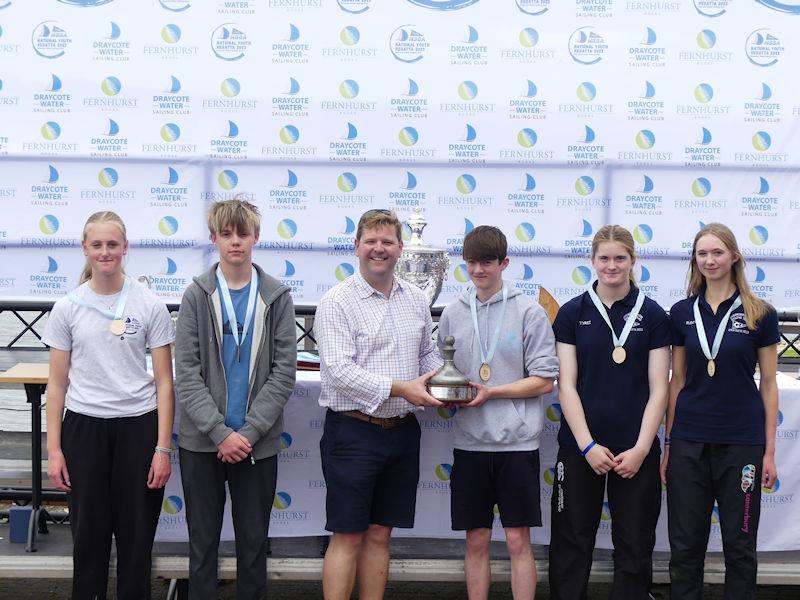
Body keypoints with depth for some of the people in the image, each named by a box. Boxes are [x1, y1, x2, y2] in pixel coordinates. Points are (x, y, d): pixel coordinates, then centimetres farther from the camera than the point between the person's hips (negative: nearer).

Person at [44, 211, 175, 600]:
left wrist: (162, 448, -6)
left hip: (138, 426, -1)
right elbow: (57, 384, 4)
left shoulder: (149, 306, -2)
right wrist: (53, 449, -1)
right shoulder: (67, 308, 2)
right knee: (89, 535, 9)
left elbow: (164, 382, -1)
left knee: (136, 537, 7)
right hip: (84, 427, 1)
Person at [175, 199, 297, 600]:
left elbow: (284, 372, -3)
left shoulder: (277, 297, 1)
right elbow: (186, 373, -5)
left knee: (254, 540, 10)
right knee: (203, 538, 9)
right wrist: (220, 432, -13)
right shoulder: (196, 295, -1)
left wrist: (250, 431, -11)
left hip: (258, 442, 0)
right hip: (201, 440, 0)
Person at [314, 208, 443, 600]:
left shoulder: (416, 299, 11)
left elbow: (428, 355, 20)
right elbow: (338, 369, -18)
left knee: (379, 534, 13)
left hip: (402, 432, 6)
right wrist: (399, 388, -23)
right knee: (348, 538, 0)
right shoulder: (337, 302, -8)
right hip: (353, 431, -6)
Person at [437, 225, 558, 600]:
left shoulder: (529, 312, -4)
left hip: (517, 442, -3)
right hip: (469, 442, 3)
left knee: (518, 540, 3)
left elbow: (545, 381, -5)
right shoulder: (453, 313, 7)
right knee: (476, 540, 10)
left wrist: (491, 392, -14)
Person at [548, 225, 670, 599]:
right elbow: (566, 385, -1)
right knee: (572, 544, 6)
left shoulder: (653, 316, 2)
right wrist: (588, 446, -9)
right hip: (580, 446, 0)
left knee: (635, 547, 8)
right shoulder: (572, 313, 2)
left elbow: (658, 389, 0)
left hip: (636, 449, 0)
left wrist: (641, 449, -9)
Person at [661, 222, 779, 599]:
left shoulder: (760, 314, -2)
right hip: (689, 441, 2)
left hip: (741, 442, -2)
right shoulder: (682, 312, 5)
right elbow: (677, 381, 9)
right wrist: (668, 445, 7)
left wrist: (770, 451, -2)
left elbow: (768, 385, 1)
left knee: (740, 545, 7)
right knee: (685, 544, 7)